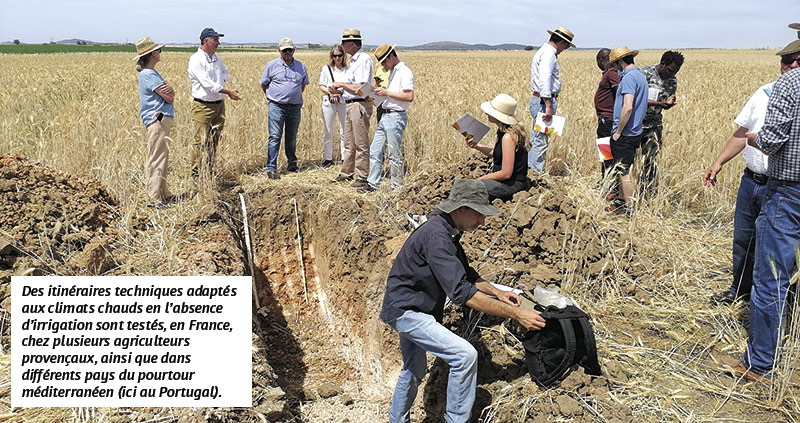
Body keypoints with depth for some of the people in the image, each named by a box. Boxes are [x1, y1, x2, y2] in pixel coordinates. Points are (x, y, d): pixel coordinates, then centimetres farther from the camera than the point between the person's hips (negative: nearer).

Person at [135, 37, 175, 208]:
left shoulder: (151, 73, 18)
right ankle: (155, 199, -8)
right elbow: (169, 98, -16)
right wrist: (168, 92, 8)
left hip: (162, 119, 11)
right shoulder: (148, 75, -14)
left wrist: (168, 89, -13)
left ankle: (164, 194, 26)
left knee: (162, 157, 17)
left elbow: (172, 93, 11)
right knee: (156, 159, -10)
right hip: (157, 119, -11)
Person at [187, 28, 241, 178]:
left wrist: (222, 81, 7)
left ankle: (209, 170, 23)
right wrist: (229, 92, -19)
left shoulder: (216, 57, 12)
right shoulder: (196, 60, -13)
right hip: (203, 106, -8)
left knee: (214, 140, 12)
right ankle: (196, 173, 4)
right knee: (201, 141, -5)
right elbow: (207, 83, -20)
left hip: (219, 104, 8)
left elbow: (225, 71, 31)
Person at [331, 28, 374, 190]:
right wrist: (337, 90, 10)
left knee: (361, 144, -4)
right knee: (349, 143, 17)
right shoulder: (354, 60, 17)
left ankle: (362, 178, 2)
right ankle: (346, 173, 28)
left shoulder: (364, 59, -13)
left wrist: (341, 84, -9)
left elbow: (360, 87, -20)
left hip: (359, 105, -10)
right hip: (351, 105, 10)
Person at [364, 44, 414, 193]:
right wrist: (381, 93, 8)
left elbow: (409, 97, -20)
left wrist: (387, 93, -17)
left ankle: (397, 187, 8)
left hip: (396, 117, -10)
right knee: (375, 151, 9)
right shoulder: (392, 72, 18)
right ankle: (373, 183, 16)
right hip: (385, 116, 10)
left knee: (395, 155, -2)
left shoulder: (405, 72, -11)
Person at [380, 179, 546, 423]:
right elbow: (462, 293, -33)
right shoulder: (437, 237, -27)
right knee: (465, 355, -19)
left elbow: (465, 273, 18)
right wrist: (516, 314, -32)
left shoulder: (448, 231, 5)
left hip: (409, 309, 11)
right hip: (405, 310, -11)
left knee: (414, 371, 25)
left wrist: (498, 293, 3)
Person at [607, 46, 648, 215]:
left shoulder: (629, 77, -18)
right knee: (623, 170, 21)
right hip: (635, 131, 10)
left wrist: (618, 132, -19)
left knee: (624, 172, -2)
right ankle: (622, 200, 33)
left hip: (625, 135, -10)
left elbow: (628, 107, -28)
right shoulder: (640, 75, 14)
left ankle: (629, 209, 5)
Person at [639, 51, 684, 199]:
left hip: (654, 126, 4)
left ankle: (647, 197, 7)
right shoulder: (645, 73, -13)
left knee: (651, 162, 0)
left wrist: (669, 103, -15)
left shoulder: (672, 81, 5)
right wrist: (659, 103, -26)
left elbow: (665, 106, 10)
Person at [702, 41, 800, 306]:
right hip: (750, 180, 6)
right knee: (743, 239, 18)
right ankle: (741, 290, 38)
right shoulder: (765, 92, 6)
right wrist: (718, 163, 14)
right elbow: (742, 132, 14)